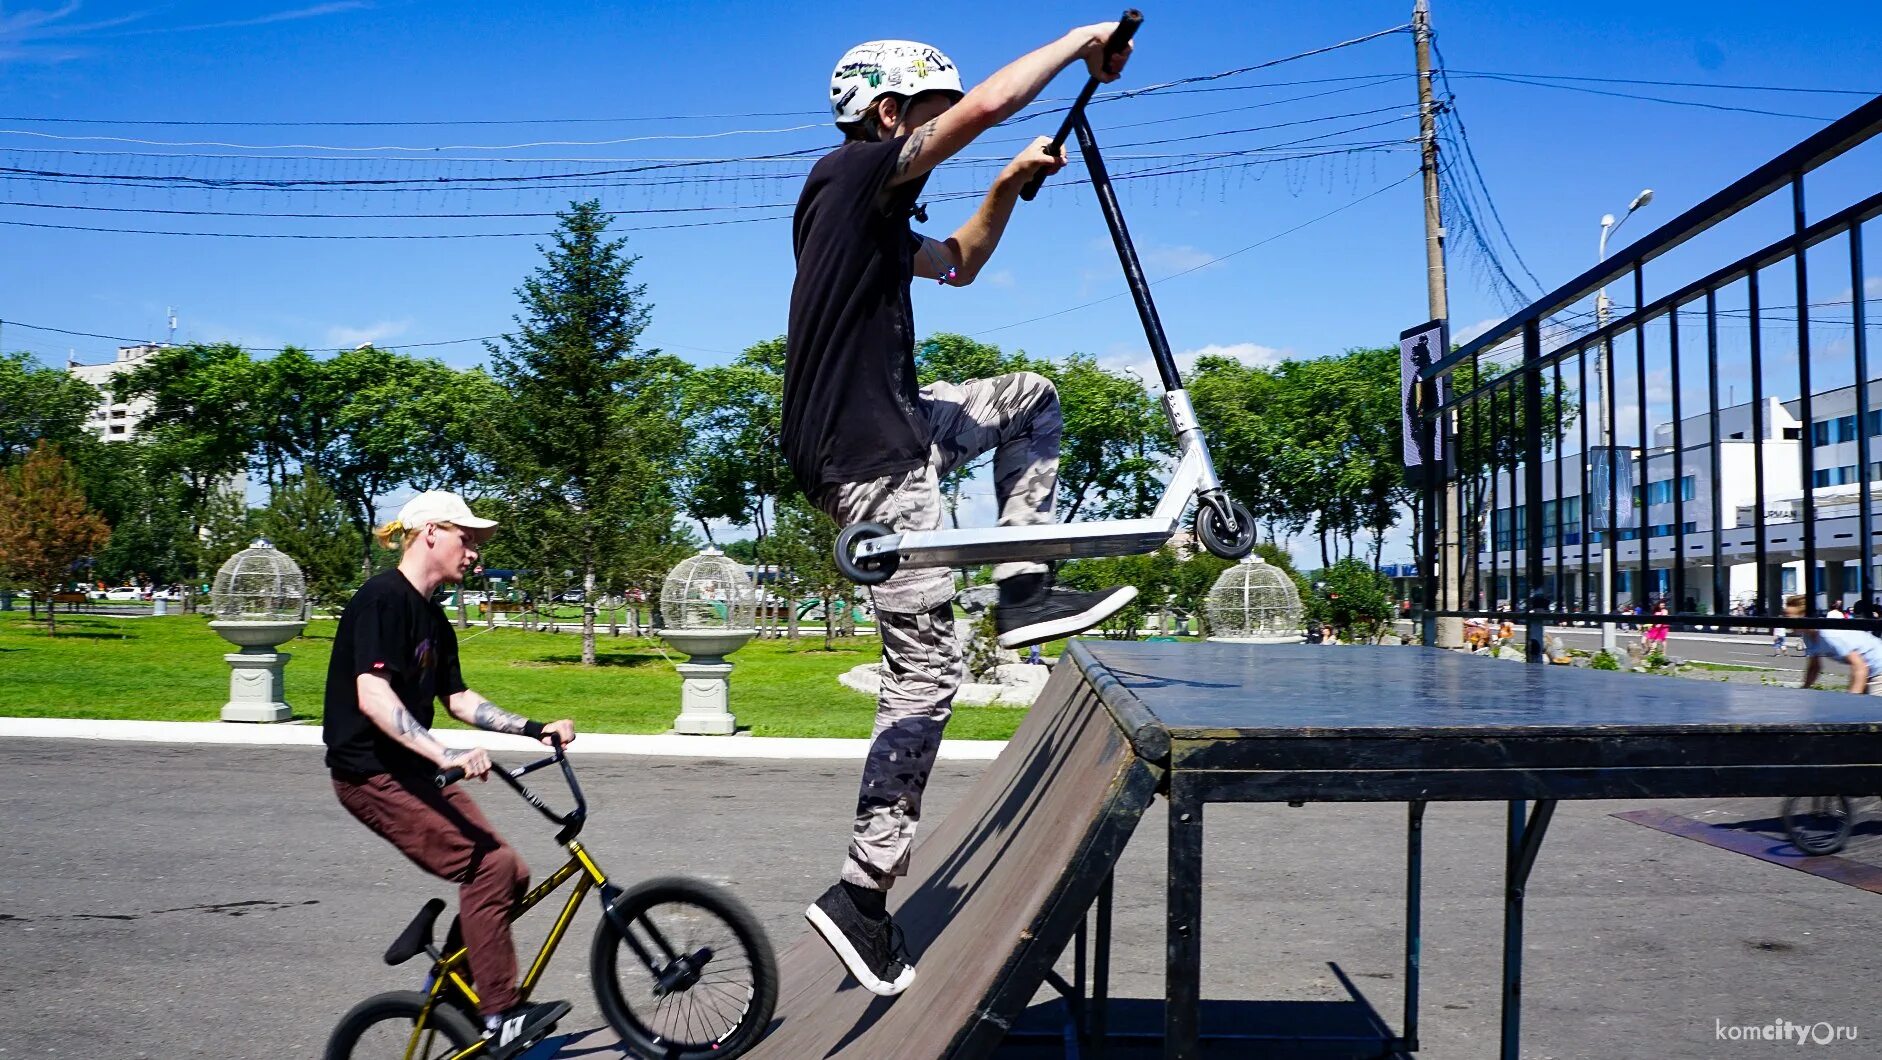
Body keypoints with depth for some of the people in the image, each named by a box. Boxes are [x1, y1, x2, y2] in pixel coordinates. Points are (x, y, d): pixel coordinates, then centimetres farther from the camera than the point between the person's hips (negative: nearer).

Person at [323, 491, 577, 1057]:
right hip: (371, 773, -9)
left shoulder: (432, 618, 14)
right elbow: (372, 696, -26)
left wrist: (535, 729, 9)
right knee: (489, 866, -19)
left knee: (510, 873, 1)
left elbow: (458, 699, 17)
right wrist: (445, 753, -35)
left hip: (409, 772, 9)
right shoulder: (382, 597, -15)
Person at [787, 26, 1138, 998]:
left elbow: (958, 265, 33)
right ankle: (862, 893, 0)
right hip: (869, 458, -10)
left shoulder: (876, 214, 18)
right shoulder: (852, 173, -10)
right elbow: (986, 106, -19)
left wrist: (1010, 185, 19)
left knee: (1032, 398, 22)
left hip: (892, 425, 10)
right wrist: (1079, 40, -5)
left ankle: (1022, 590, 13)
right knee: (928, 667, -7)